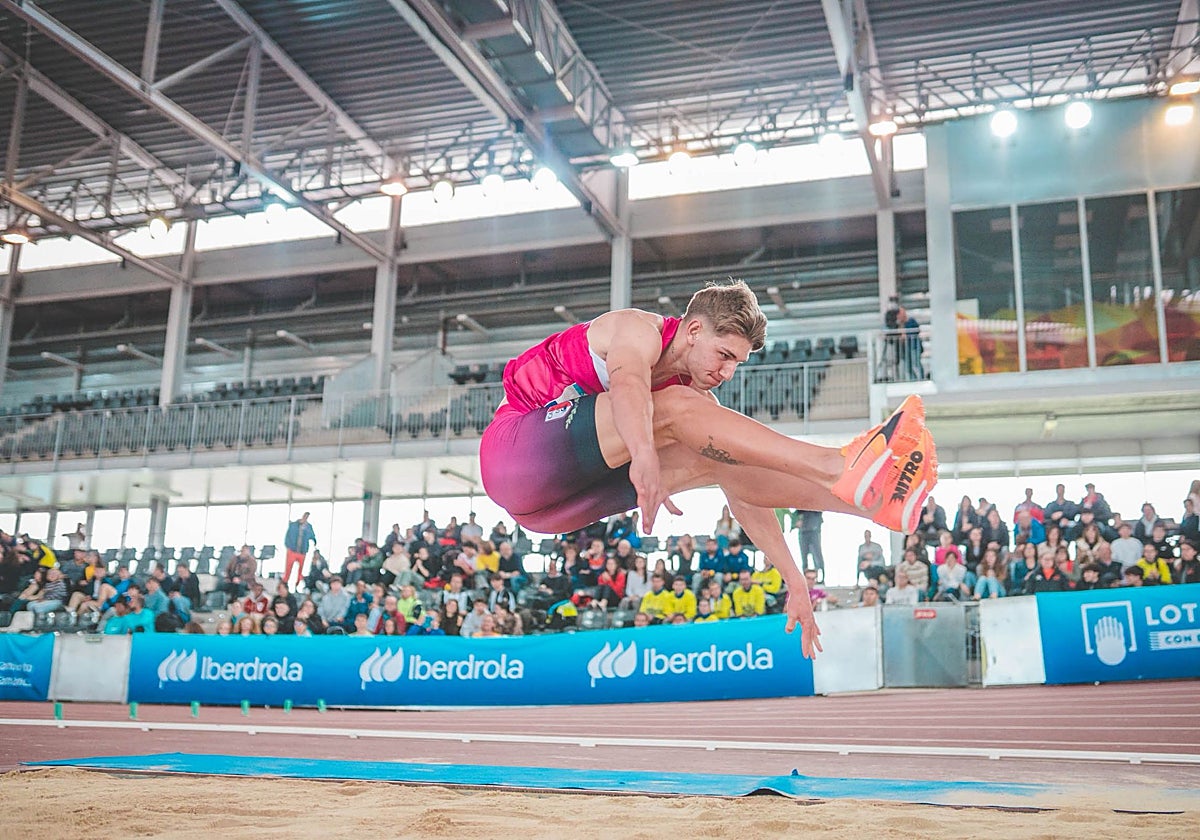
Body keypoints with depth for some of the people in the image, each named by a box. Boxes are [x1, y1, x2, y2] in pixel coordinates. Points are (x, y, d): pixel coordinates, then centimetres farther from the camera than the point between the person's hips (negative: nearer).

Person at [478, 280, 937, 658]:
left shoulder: (698, 393, 11)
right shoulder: (640, 329, -9)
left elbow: (742, 494, 8)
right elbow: (627, 382, -34)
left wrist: (795, 583, 3)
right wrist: (645, 456, -54)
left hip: (564, 500, 8)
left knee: (714, 459, -12)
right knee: (676, 408, -27)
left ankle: (868, 495, -20)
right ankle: (843, 466, -39)